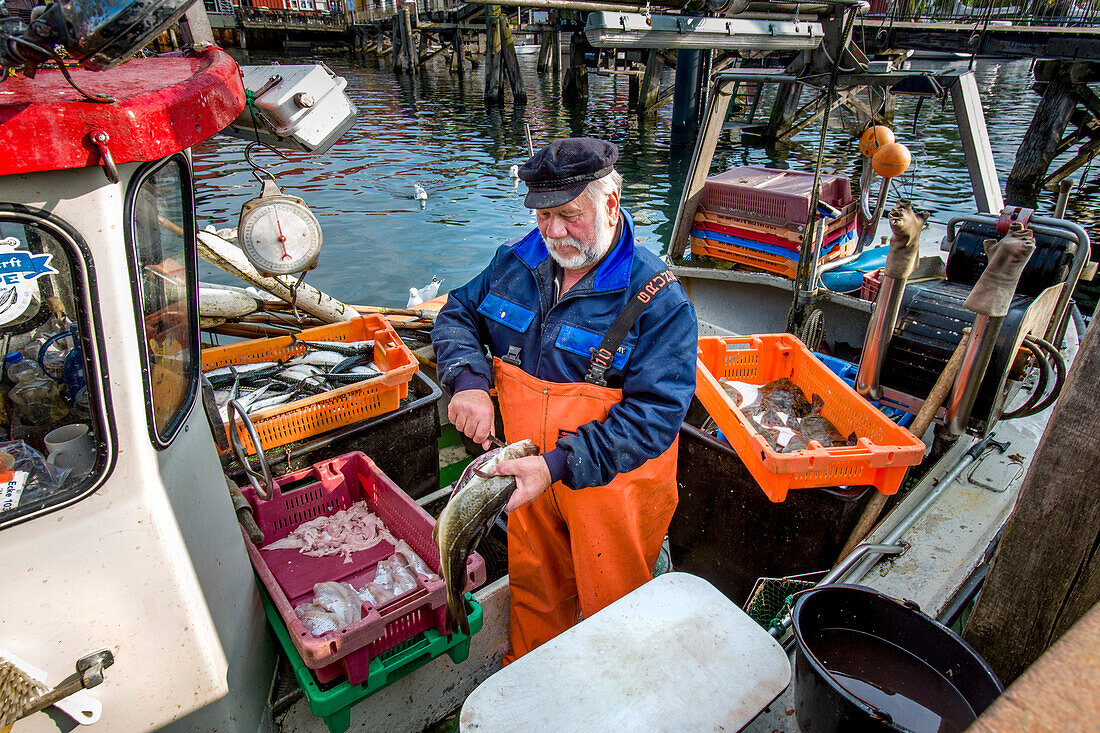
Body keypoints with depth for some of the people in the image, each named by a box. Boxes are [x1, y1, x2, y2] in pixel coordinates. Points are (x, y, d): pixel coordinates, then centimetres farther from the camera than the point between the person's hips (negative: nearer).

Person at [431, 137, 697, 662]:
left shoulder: (656, 298, -20)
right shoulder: (517, 263, -2)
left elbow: (656, 412, -24)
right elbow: (457, 315, 8)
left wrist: (561, 465, -33)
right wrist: (470, 380, -14)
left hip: (613, 481, -4)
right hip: (532, 471, 4)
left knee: (611, 606, 15)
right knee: (532, 584, 24)